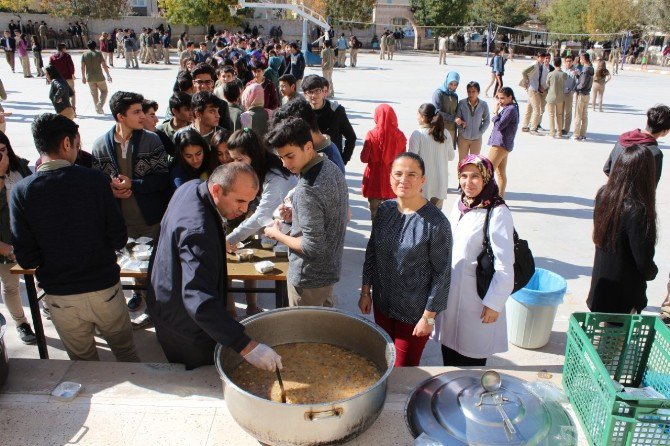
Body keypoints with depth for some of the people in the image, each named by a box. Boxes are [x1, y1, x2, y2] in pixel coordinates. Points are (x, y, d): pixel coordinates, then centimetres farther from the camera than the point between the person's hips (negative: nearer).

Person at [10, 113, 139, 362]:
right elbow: (119, 240, -10)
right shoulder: (94, 180, -13)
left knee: (83, 362, 22)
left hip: (60, 298, 2)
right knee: (126, 352, 21)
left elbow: (26, 259, -9)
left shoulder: (21, 192, -9)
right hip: (104, 288, -1)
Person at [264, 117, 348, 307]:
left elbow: (313, 247, -28)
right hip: (331, 269, 9)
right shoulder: (332, 168, 0)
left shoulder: (307, 190, -29)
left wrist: (277, 235, -13)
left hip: (309, 279, -9)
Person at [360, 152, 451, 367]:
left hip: (414, 311, -5)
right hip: (383, 303, 5)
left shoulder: (435, 222, -20)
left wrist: (429, 316, -12)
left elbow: (442, 273, -14)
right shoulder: (385, 209, -3)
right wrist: (365, 291, 9)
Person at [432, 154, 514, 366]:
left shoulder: (497, 213, -17)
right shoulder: (459, 205, 5)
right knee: (449, 352, 19)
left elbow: (504, 264, -18)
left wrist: (495, 303, -16)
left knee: (471, 360, 7)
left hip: (477, 296, -6)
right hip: (451, 291, 7)